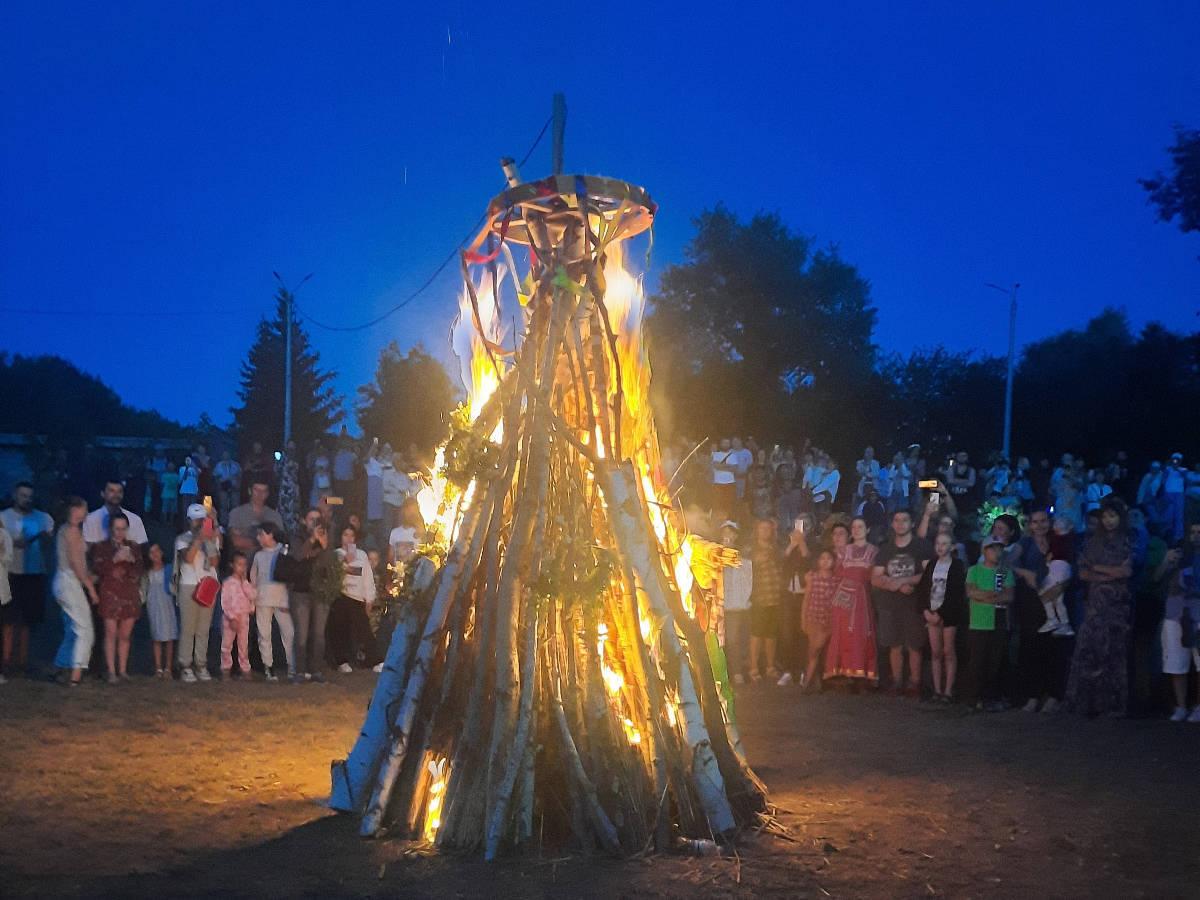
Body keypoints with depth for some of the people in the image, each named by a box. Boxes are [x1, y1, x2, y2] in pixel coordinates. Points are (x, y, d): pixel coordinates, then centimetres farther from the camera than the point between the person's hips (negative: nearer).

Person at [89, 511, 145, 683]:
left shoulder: (134, 547, 14)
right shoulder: (101, 547, 5)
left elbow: (141, 570, 10)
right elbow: (97, 569, -6)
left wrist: (132, 560, -9)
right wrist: (114, 560, -17)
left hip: (130, 595, 3)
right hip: (110, 594, -3)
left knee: (125, 635, 5)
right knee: (111, 634, -6)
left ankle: (123, 670, 10)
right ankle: (111, 672, -4)